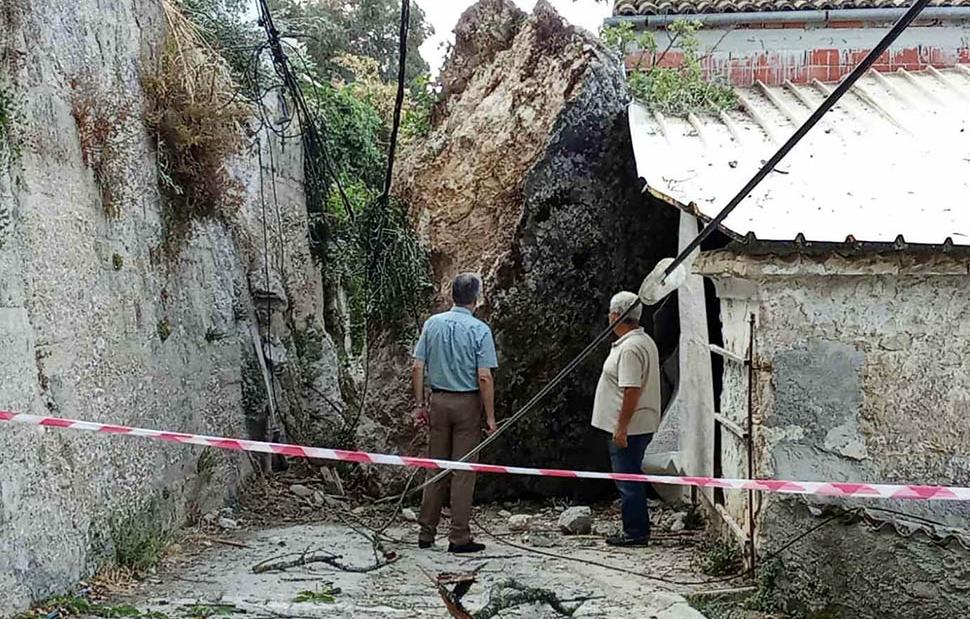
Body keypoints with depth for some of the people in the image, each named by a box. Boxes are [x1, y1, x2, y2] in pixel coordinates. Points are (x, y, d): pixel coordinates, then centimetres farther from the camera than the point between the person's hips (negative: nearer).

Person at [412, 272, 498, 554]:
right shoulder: (480, 330, -10)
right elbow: (484, 377, -14)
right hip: (467, 403, -4)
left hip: (438, 401, 4)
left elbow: (418, 368, 1)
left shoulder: (433, 323, 2)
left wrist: (419, 404, 8)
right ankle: (459, 537, 5)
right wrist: (490, 416, -7)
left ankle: (427, 533, 17)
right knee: (463, 471, 2)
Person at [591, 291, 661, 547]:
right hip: (640, 426, 10)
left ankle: (635, 533, 4)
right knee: (631, 479, 15)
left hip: (628, 428, -10)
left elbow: (632, 391, -25)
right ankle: (636, 530, 22)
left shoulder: (630, 348, -19)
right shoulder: (644, 341, 14)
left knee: (628, 480, -3)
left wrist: (621, 427, -22)